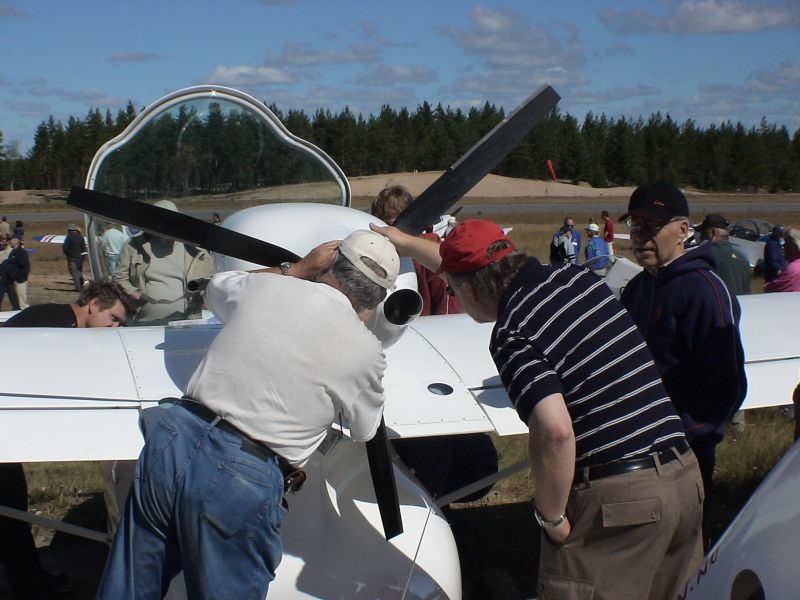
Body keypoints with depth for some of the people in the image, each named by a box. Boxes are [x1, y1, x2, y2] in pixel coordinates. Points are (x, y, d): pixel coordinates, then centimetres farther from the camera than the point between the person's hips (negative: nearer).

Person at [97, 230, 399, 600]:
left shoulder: (265, 286, 6)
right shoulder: (365, 350, -3)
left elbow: (216, 288, 32)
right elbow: (365, 430, 17)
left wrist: (296, 269, 34)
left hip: (172, 440, 4)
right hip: (246, 477, -4)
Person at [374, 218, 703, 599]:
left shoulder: (512, 336, -14)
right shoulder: (575, 277, 9)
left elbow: (554, 430, -28)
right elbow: (489, 268, 26)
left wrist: (551, 516, -12)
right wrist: (408, 244, 36)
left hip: (617, 497, -8)